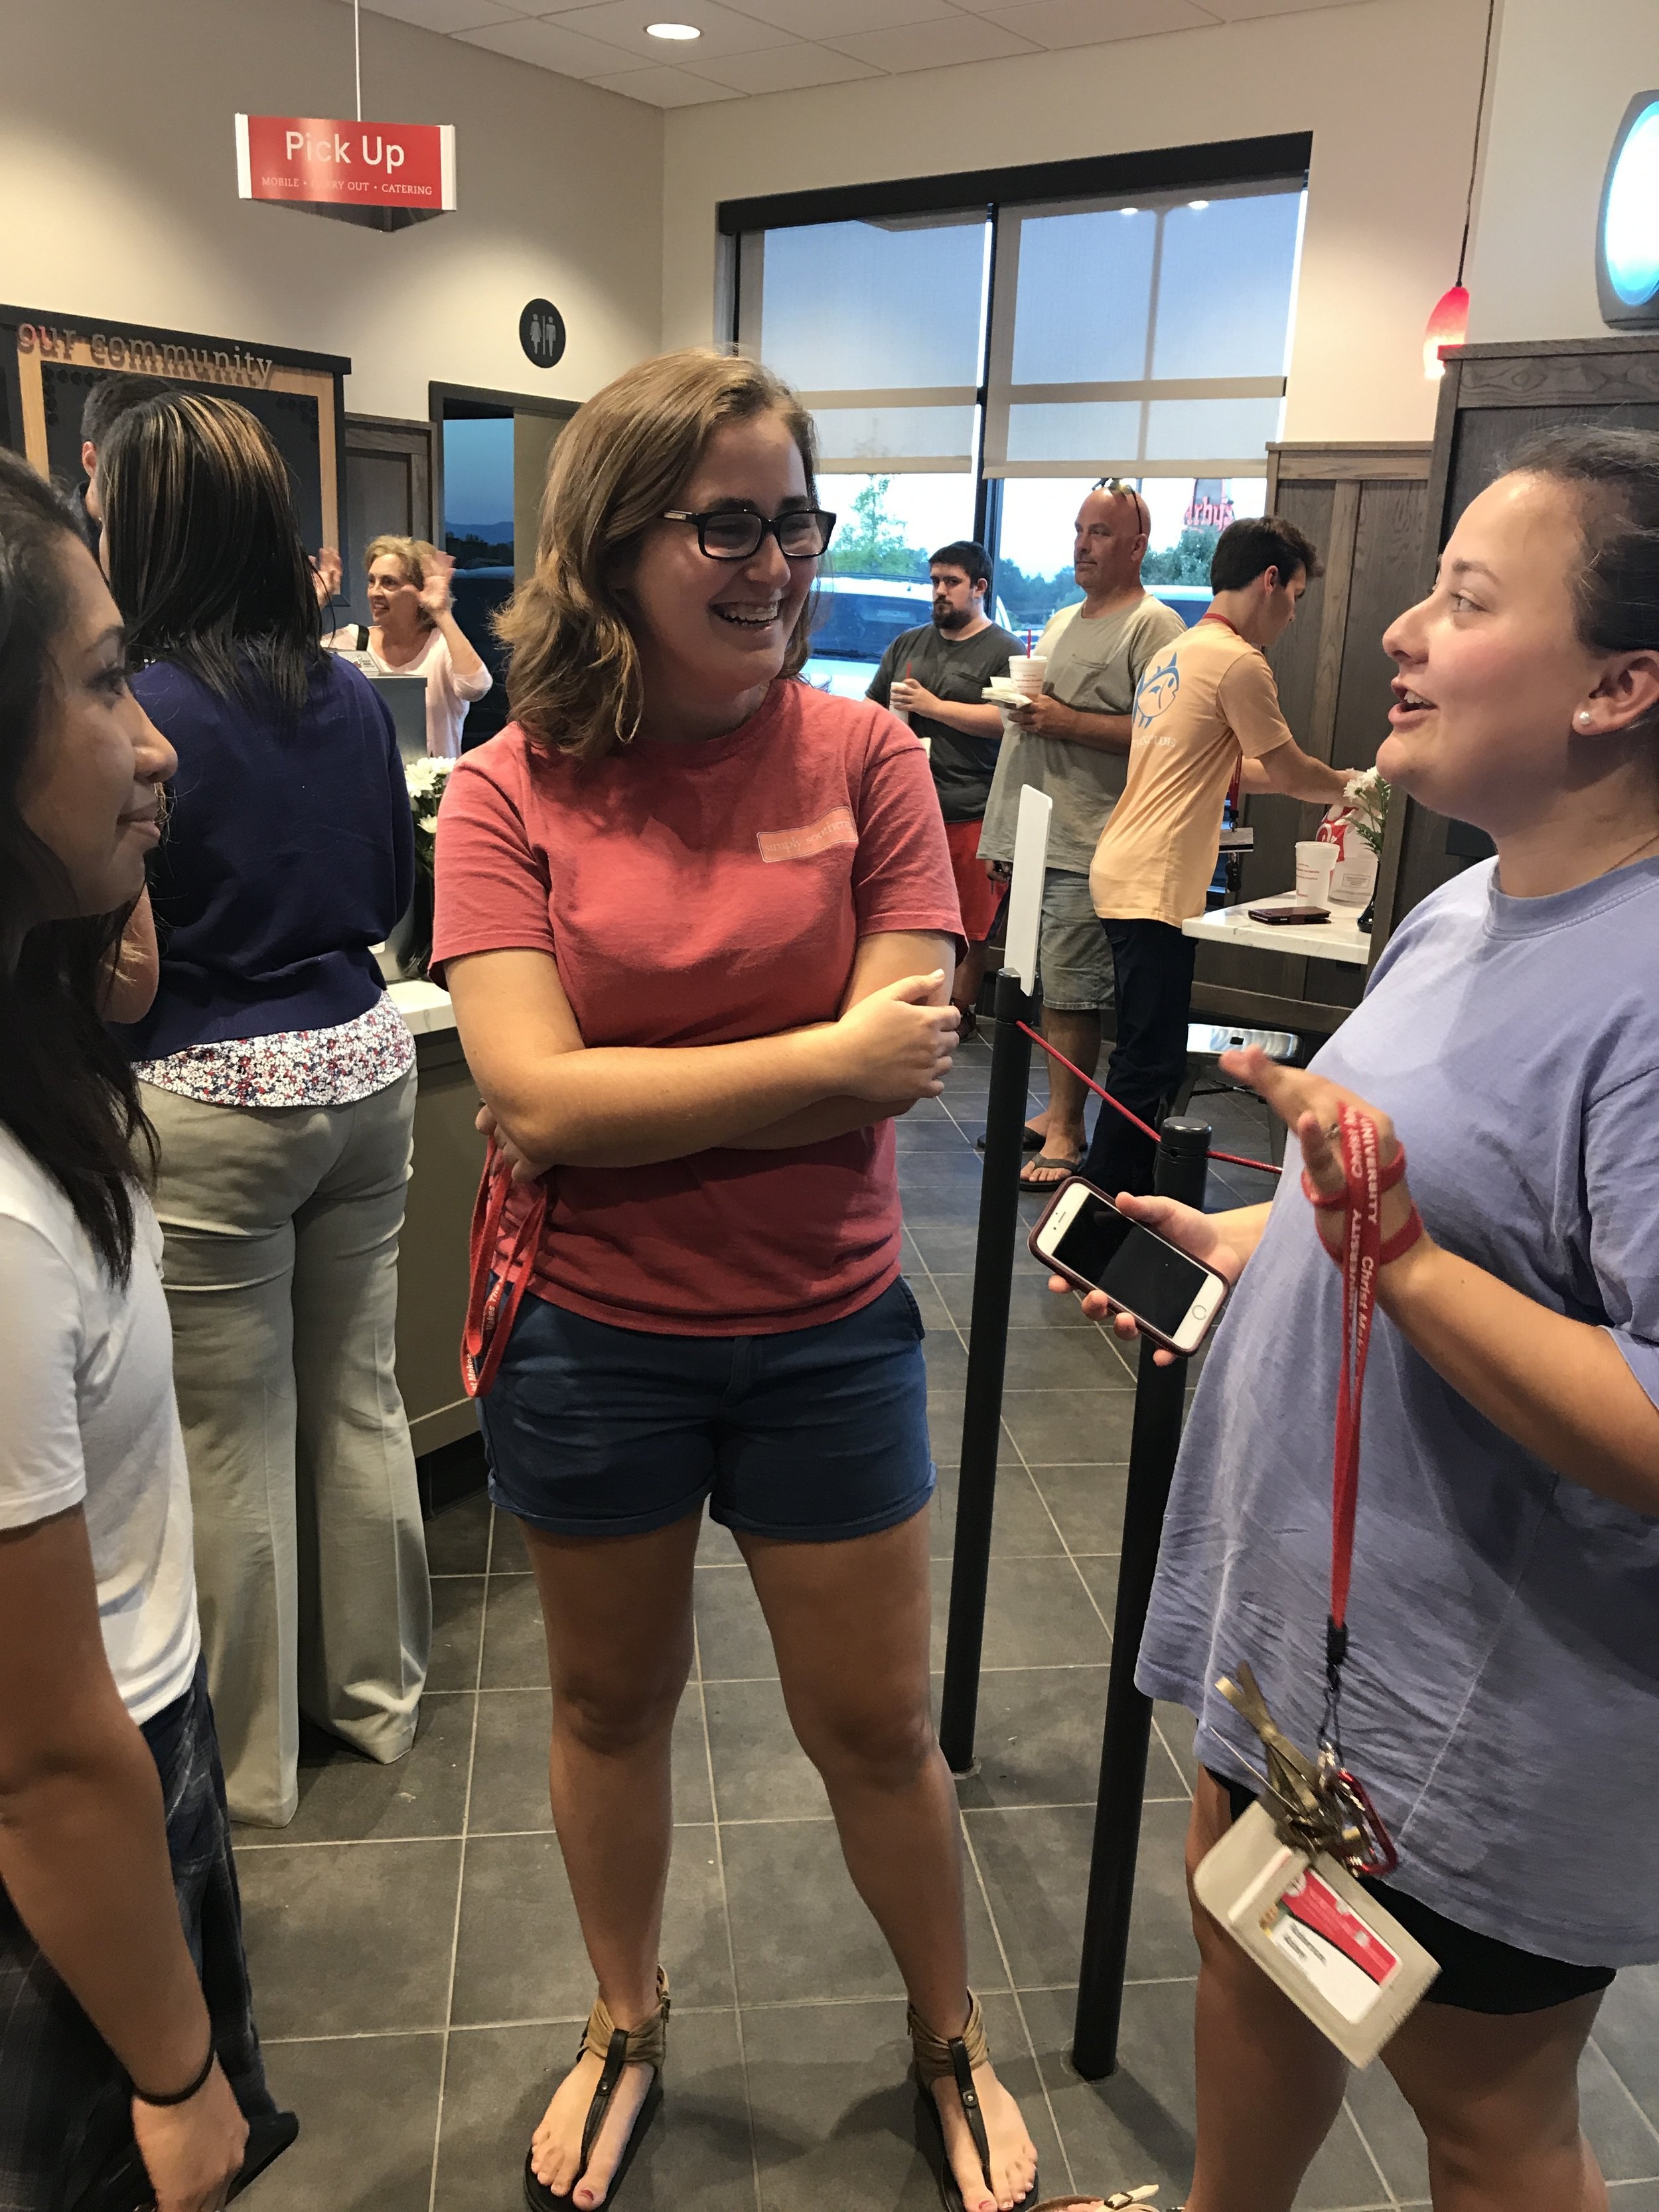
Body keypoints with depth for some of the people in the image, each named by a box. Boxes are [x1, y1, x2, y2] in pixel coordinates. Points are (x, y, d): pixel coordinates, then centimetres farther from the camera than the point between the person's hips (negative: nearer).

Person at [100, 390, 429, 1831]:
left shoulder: (141, 713, -15)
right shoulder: (349, 694, 3)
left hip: (210, 1107, -6)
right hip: (364, 1068, 6)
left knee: (232, 1440, 8)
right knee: (361, 1399, 17)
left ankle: (251, 1761, 25)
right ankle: (378, 1689, 34)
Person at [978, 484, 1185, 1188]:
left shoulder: (1153, 625, -6)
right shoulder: (1062, 622, 22)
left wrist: (1068, 722, -17)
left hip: (1086, 846, -8)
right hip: (1034, 837, 8)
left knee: (1069, 996, -7)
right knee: (1049, 991, 11)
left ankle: (1064, 1132, 1)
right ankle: (1055, 1113, 19)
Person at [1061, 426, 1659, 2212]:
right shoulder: (1466, 907, 3)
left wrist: (1401, 1257, -33)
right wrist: (1228, 1246, 7)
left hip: (1487, 1722, -8)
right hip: (1300, 1614, 8)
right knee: (1246, 1951, 28)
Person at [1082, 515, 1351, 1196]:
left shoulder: (1176, 652, 18)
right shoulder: (1239, 661, -11)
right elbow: (1289, 771, -2)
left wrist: (1329, 785, 26)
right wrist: (1347, 786, 17)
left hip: (1125, 876, 10)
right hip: (1156, 885, -10)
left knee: (1146, 1057, 16)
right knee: (1149, 1067, -7)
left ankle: (1128, 1196, 25)